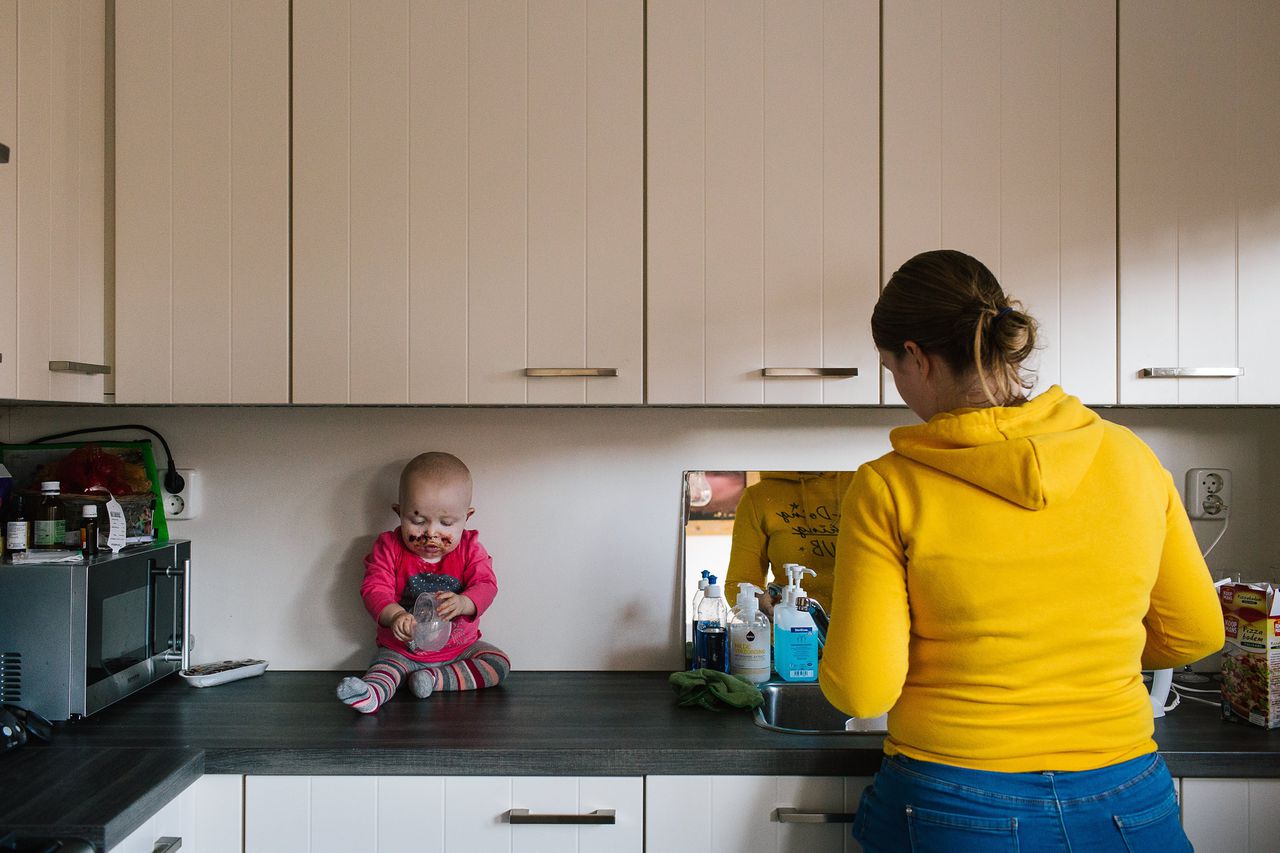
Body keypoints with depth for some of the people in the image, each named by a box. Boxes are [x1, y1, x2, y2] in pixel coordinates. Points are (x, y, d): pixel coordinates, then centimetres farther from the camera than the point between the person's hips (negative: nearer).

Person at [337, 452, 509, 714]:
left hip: (461, 647, 1)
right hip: (401, 650, -1)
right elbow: (374, 589, -17)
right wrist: (394, 615, -38)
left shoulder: (469, 548, -6)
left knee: (499, 663, -16)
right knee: (384, 665, -27)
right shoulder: (389, 548, -8)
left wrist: (462, 603, -40)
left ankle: (436, 679, -22)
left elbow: (486, 586, -16)